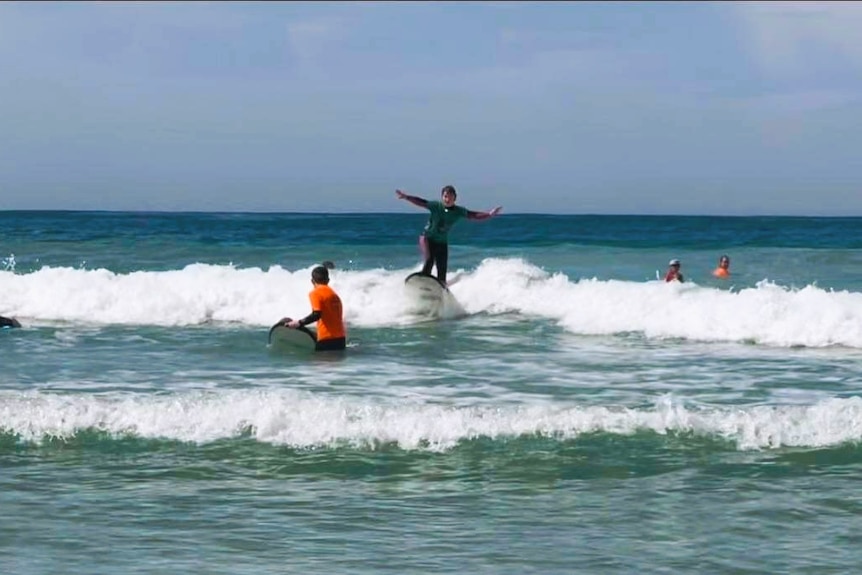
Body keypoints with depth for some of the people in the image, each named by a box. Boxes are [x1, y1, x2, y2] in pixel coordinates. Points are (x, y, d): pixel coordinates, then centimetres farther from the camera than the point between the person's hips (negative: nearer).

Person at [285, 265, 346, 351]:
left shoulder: (315, 293, -4)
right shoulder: (333, 293, 19)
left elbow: (316, 314, -18)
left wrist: (299, 323, -14)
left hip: (327, 338, -7)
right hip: (341, 338, 7)